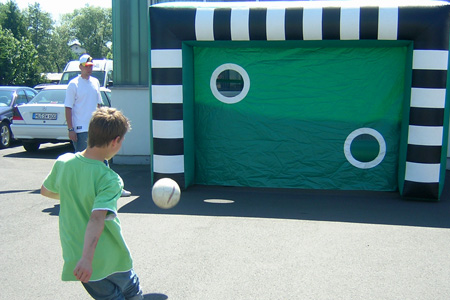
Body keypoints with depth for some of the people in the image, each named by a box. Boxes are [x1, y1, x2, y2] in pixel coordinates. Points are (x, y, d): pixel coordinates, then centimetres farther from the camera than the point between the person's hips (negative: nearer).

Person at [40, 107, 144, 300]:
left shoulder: (63, 162, -6)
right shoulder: (109, 179, -22)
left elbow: (45, 191, 13)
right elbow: (97, 219, -34)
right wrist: (87, 258, -39)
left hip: (74, 254, 5)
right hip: (111, 258, -5)